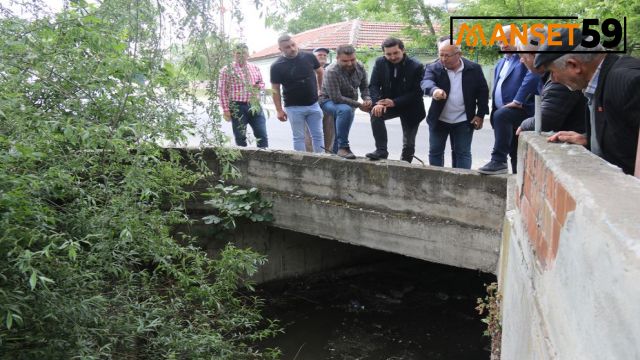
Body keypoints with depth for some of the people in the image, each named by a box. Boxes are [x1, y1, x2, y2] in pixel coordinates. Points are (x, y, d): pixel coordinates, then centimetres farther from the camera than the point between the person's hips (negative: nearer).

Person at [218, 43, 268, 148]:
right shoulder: (227, 70, -1)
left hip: (255, 105, 4)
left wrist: (259, 86, -1)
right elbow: (223, 91, -4)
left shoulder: (255, 68, 13)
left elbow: (262, 83, 24)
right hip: (238, 107, -3)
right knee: (240, 137, 3)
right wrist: (226, 109, -10)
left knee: (262, 135, 0)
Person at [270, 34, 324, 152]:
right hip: (294, 107, -3)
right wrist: (279, 110, -8)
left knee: (318, 135, 7)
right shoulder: (277, 66, -8)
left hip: (313, 104, 3)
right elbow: (275, 90, -5)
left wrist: (319, 89, 16)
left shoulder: (309, 57, -2)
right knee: (298, 138, 5)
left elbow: (320, 72, 16)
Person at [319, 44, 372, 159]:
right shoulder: (332, 72, -29)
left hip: (348, 103, 7)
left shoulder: (360, 67, -11)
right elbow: (336, 98, -31)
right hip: (329, 101, -7)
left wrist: (367, 99, -23)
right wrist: (359, 105, -29)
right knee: (345, 110, -37)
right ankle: (343, 147, -31)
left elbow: (364, 87, 0)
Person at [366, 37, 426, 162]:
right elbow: (373, 85, -10)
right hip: (388, 103, 2)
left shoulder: (416, 66, -18)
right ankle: (381, 150, -24)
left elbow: (417, 92, -20)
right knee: (375, 113, -30)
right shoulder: (380, 63, -8)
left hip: (410, 108, -2)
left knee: (409, 144, 2)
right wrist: (378, 102, -30)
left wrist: (394, 102, -30)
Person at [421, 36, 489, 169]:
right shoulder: (433, 68, -7)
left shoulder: (474, 69, -4)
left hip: (463, 121, -1)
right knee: (435, 152, 8)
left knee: (462, 153, 4)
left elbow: (483, 91, 2)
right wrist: (434, 89, -50)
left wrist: (480, 114, -3)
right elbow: (426, 82, -27)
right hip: (439, 120, 1)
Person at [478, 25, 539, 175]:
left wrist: (517, 101, -27)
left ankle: (498, 161, -28)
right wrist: (492, 112, 11)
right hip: (504, 114, 8)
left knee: (500, 115, -33)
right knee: (515, 153, 11)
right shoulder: (500, 63, 21)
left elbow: (533, 77, -24)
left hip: (521, 109, -8)